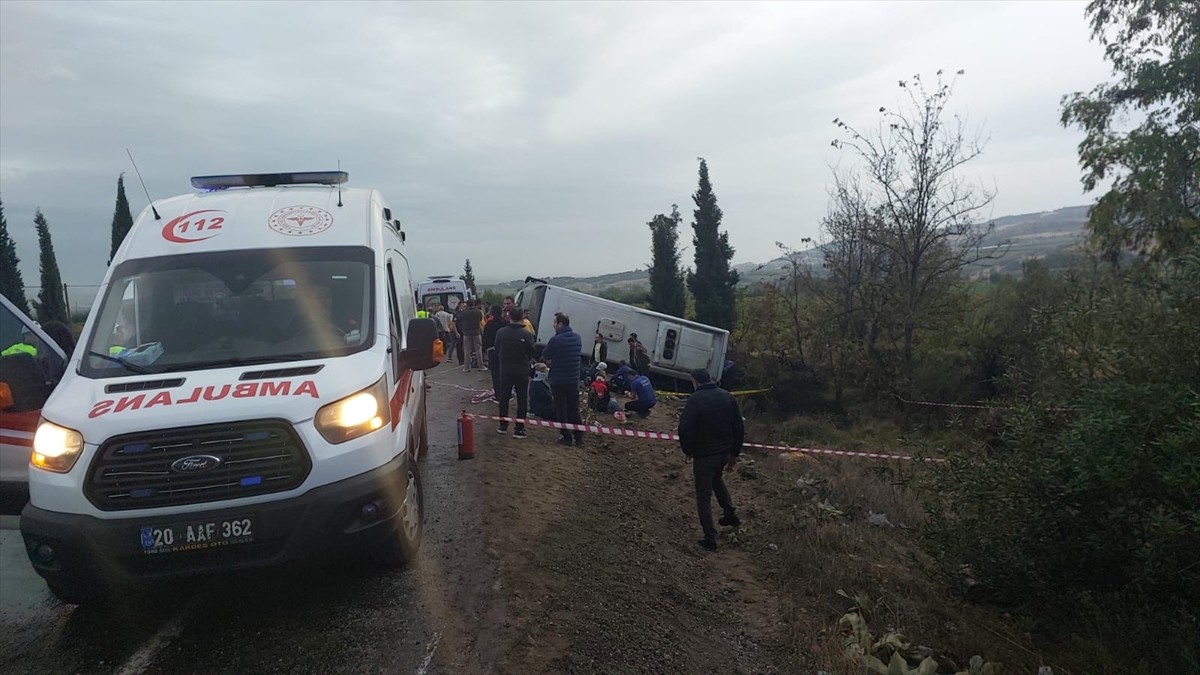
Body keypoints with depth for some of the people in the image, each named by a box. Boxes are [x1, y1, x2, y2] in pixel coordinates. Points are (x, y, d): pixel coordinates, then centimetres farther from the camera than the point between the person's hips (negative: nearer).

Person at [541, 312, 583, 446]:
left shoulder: (556, 340, -20)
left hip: (558, 380, -5)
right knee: (574, 409, 14)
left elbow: (545, 355, -8)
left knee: (561, 409, 7)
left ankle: (566, 437, 10)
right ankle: (579, 437, 17)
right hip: (574, 380, 5)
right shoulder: (577, 338, 1)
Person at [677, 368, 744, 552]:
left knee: (704, 495, 4)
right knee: (716, 479, 33)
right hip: (724, 452, 6)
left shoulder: (695, 400, -16)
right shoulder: (727, 397, 2)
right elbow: (739, 427, 5)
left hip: (704, 454, -6)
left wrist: (688, 450, -1)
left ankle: (710, 538, 5)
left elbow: (685, 429, -19)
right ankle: (731, 514, 31)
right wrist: (734, 453, 14)